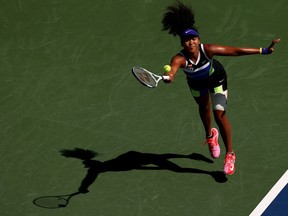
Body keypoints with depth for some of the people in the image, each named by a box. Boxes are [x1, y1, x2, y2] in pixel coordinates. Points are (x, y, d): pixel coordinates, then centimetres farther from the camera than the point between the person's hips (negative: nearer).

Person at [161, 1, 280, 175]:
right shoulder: (180, 59, -40)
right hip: (197, 83, 2)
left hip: (216, 79, -2)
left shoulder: (208, 50, -40)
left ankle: (230, 154, 3)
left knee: (220, 115, -14)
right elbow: (172, 68, -63)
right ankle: (210, 136, 62)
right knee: (204, 108, 29)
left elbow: (236, 51, -37)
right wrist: (169, 75, -88)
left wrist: (264, 50, -40)